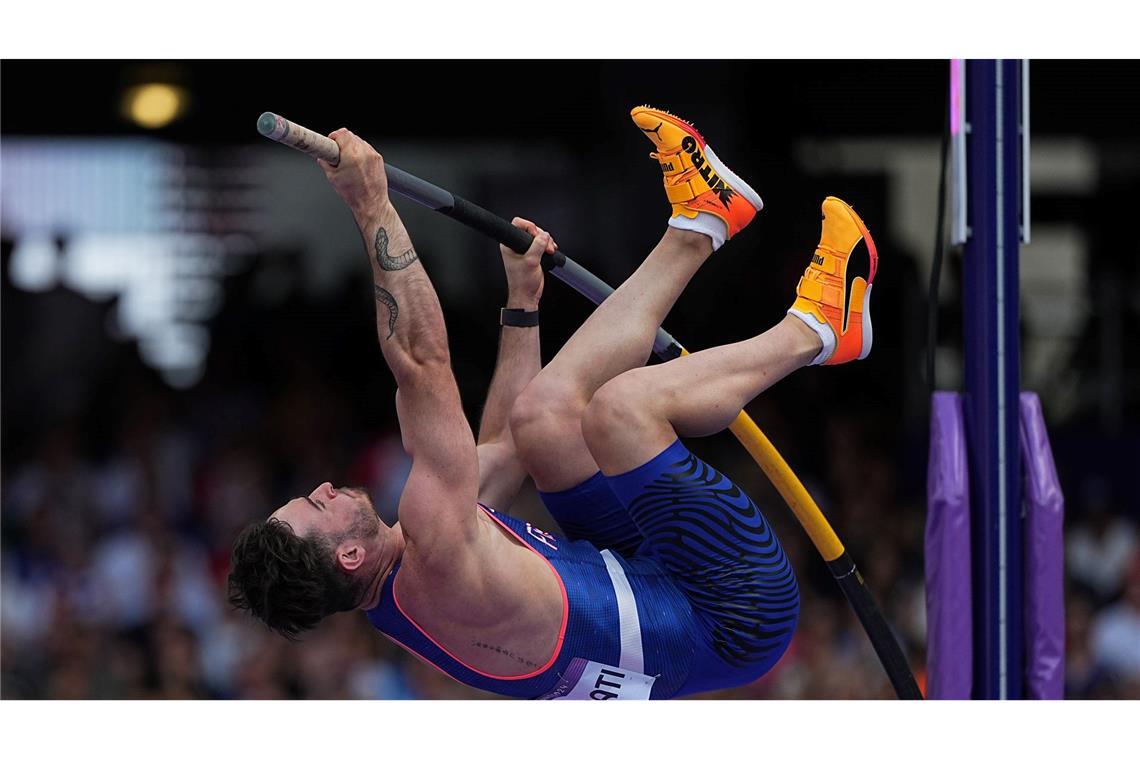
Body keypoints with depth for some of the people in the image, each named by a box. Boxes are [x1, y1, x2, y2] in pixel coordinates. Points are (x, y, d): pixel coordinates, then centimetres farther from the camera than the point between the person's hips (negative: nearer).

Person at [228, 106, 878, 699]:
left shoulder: (388, 597, -2)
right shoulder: (437, 568, -30)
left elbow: (498, 450, 14)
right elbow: (424, 365, -35)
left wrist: (523, 302, 14)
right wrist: (374, 210, -34)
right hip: (741, 616, -10)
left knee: (544, 410, 7)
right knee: (622, 404, -23)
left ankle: (699, 226, 16)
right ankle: (811, 330, 3)